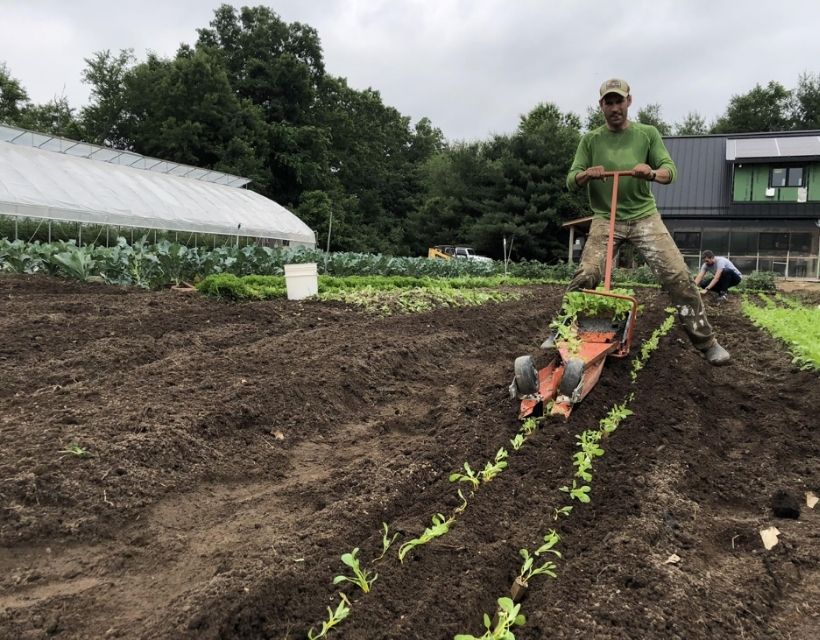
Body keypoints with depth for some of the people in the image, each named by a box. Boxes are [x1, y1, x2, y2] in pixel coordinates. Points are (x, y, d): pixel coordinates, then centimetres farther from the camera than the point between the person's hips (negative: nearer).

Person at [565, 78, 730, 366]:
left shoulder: (647, 133, 7)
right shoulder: (590, 139, 6)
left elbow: (669, 170, 0)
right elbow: (571, 180, 3)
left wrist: (652, 173, -25)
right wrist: (586, 174, -21)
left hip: (644, 216, 0)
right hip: (606, 218, 0)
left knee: (678, 276, -9)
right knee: (585, 276, -17)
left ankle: (706, 342, 1)